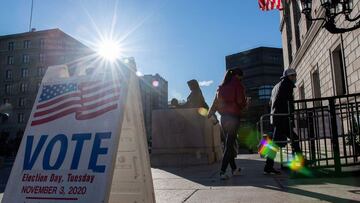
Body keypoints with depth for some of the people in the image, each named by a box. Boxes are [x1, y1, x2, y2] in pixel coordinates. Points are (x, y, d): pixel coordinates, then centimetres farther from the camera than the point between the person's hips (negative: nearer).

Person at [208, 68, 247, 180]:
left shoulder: (221, 87, 14)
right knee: (229, 144, -6)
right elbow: (241, 101, -10)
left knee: (229, 143, 14)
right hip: (233, 117, -6)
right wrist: (244, 105, 11)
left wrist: (209, 114, 22)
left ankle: (234, 169, 24)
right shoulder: (237, 84, -2)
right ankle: (222, 172, -11)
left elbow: (215, 102, 14)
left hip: (223, 117, 6)